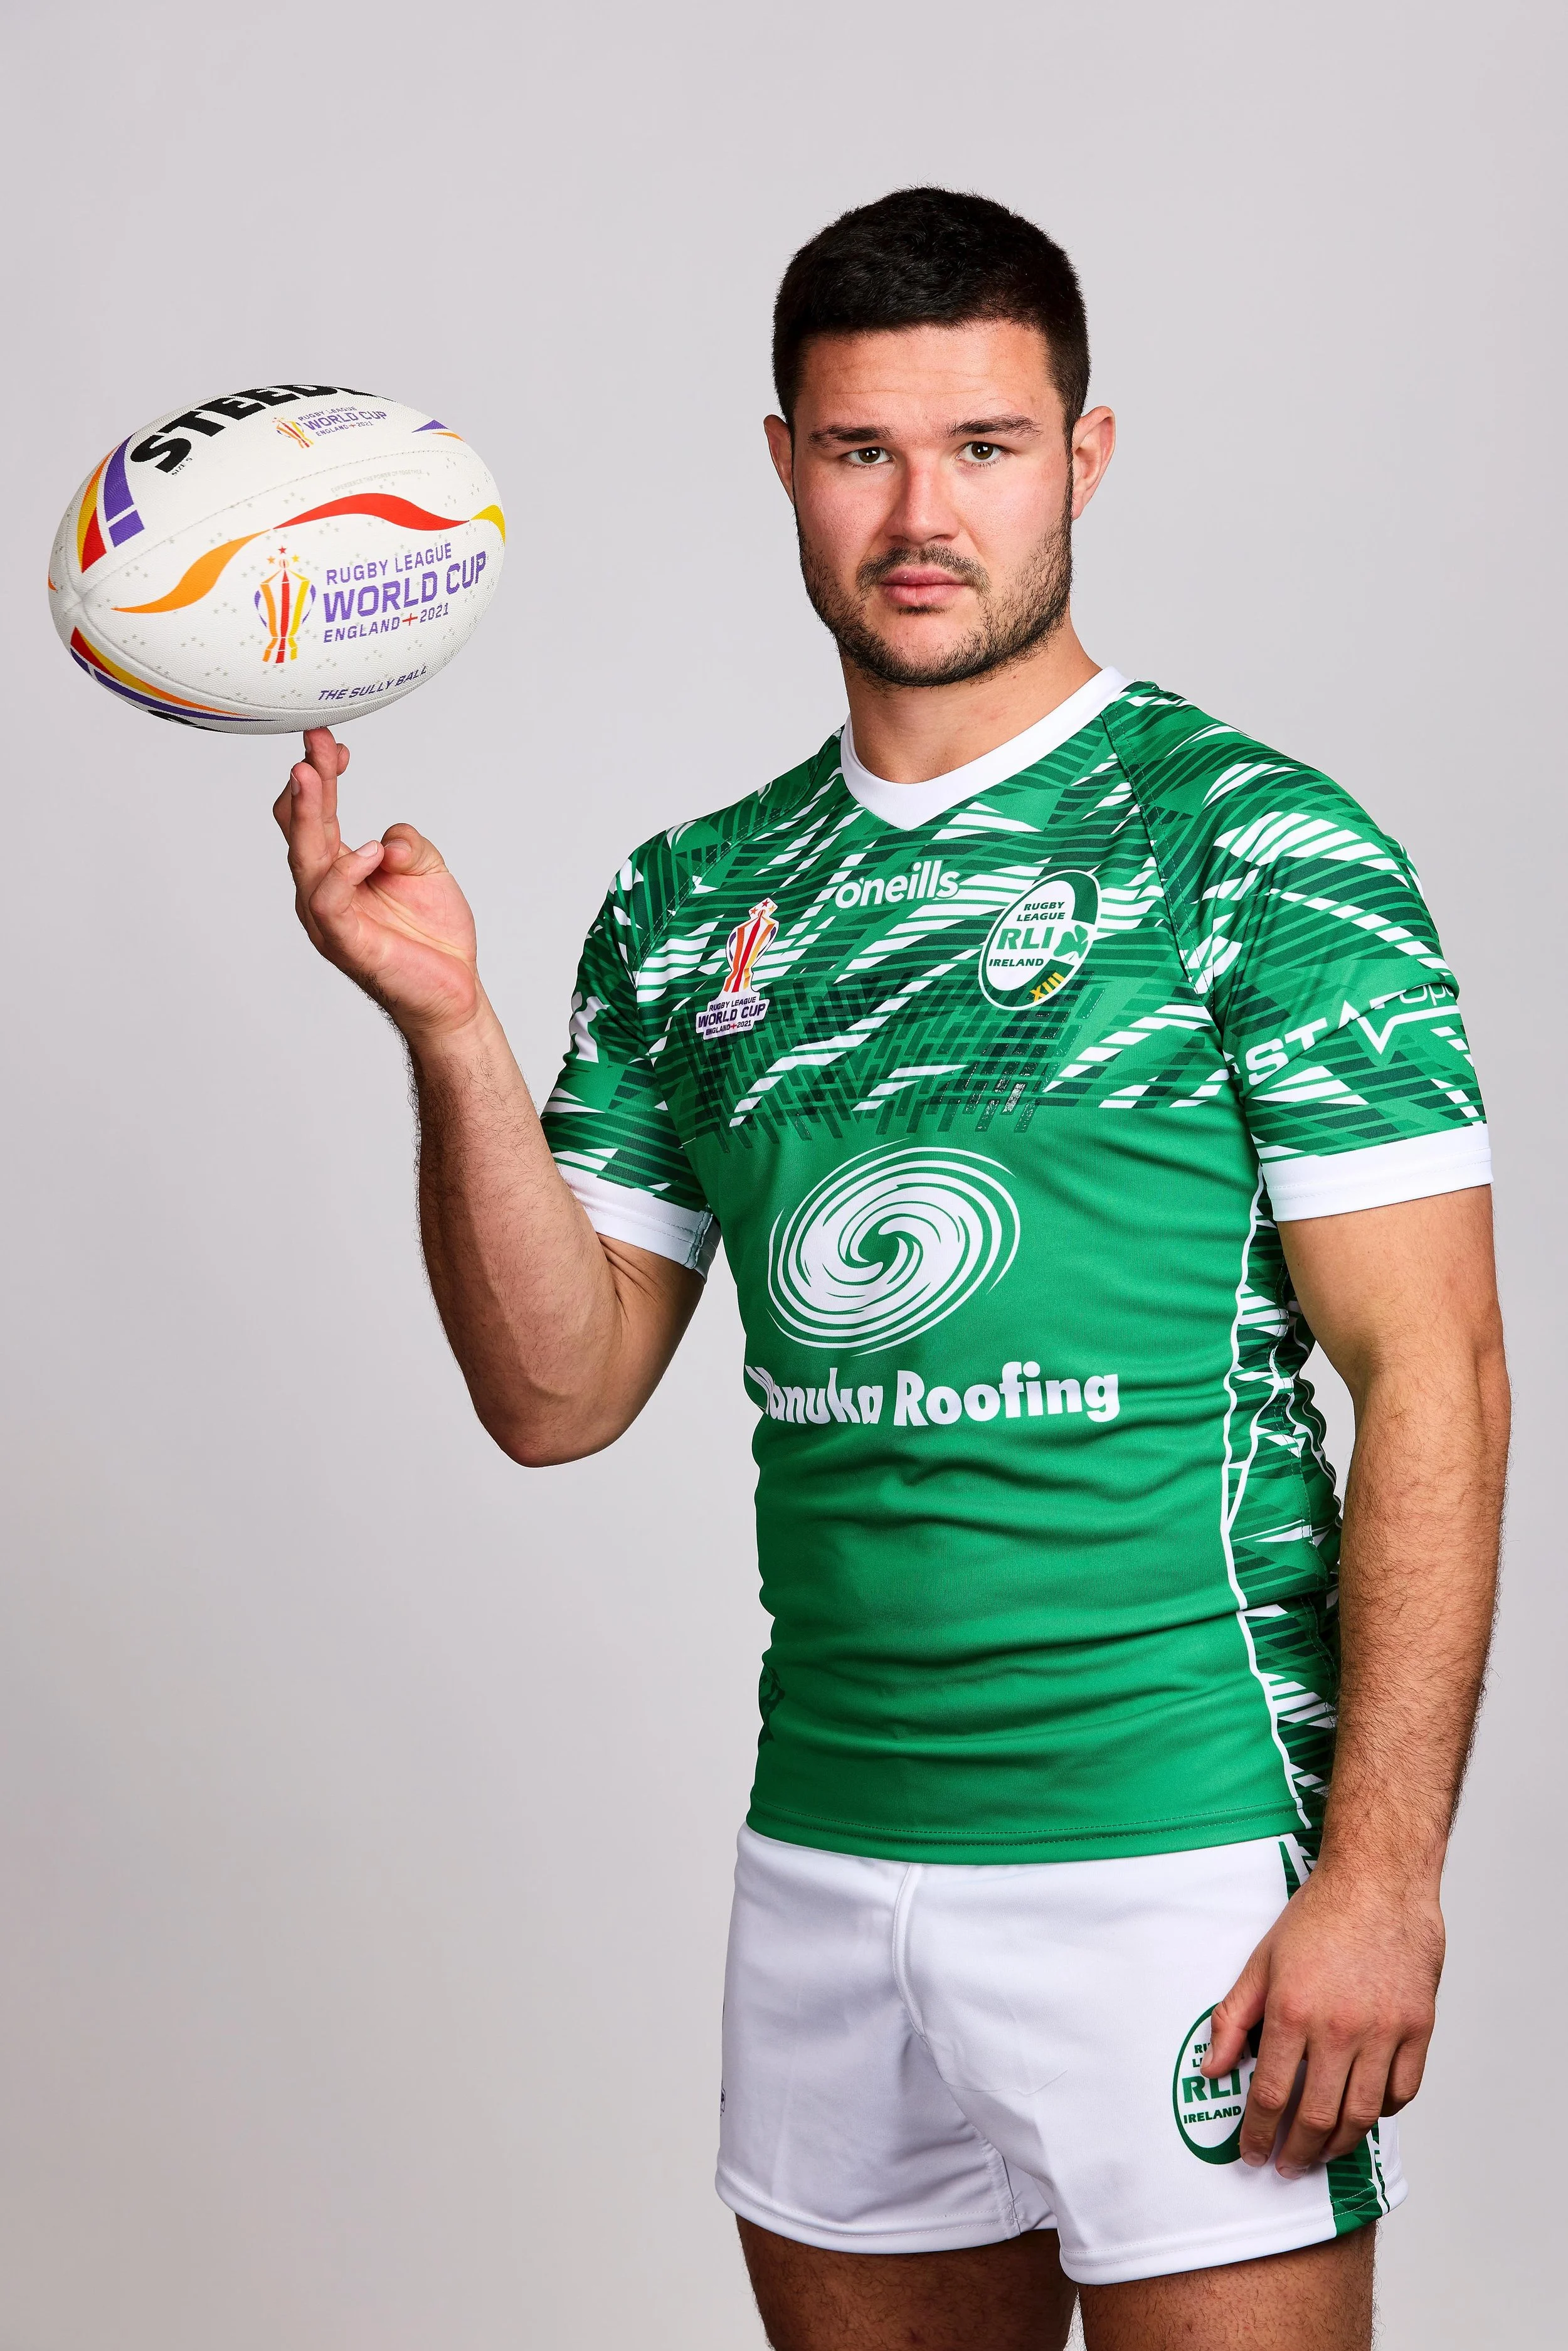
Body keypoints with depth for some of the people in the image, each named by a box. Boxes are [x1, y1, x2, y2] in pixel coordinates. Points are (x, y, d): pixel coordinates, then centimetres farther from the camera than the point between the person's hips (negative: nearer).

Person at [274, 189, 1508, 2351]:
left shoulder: (1259, 849, -5)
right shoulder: (694, 906, 10)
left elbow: (1431, 1378, -9)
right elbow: (560, 1394, 8)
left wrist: (1381, 1870, -16)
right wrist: (450, 1033, -6)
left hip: (1182, 1864, -5)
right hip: (826, 1865, 5)